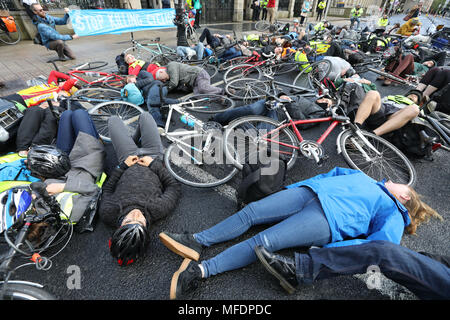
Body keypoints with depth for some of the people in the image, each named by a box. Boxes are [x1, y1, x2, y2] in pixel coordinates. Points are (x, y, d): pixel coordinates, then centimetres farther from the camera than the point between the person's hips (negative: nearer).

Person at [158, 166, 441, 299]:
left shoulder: (393, 215, 15)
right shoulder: (363, 177, 34)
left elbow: (381, 246, -1)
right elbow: (333, 173, 29)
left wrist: (330, 250, -17)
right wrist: (293, 185, 13)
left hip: (328, 219, -5)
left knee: (264, 242, -25)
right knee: (251, 211, -14)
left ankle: (199, 271, -25)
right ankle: (196, 242, -12)